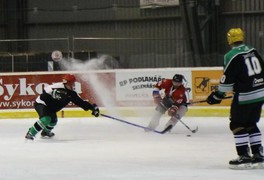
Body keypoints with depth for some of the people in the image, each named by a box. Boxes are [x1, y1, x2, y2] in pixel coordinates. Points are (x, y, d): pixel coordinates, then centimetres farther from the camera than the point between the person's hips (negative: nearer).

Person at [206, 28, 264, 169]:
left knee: (237, 125, 3)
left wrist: (218, 95, 2)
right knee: (251, 124, 17)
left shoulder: (232, 56, -14)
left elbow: (227, 79, -12)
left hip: (244, 96, -7)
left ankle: (244, 157, -1)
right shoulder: (253, 51, 8)